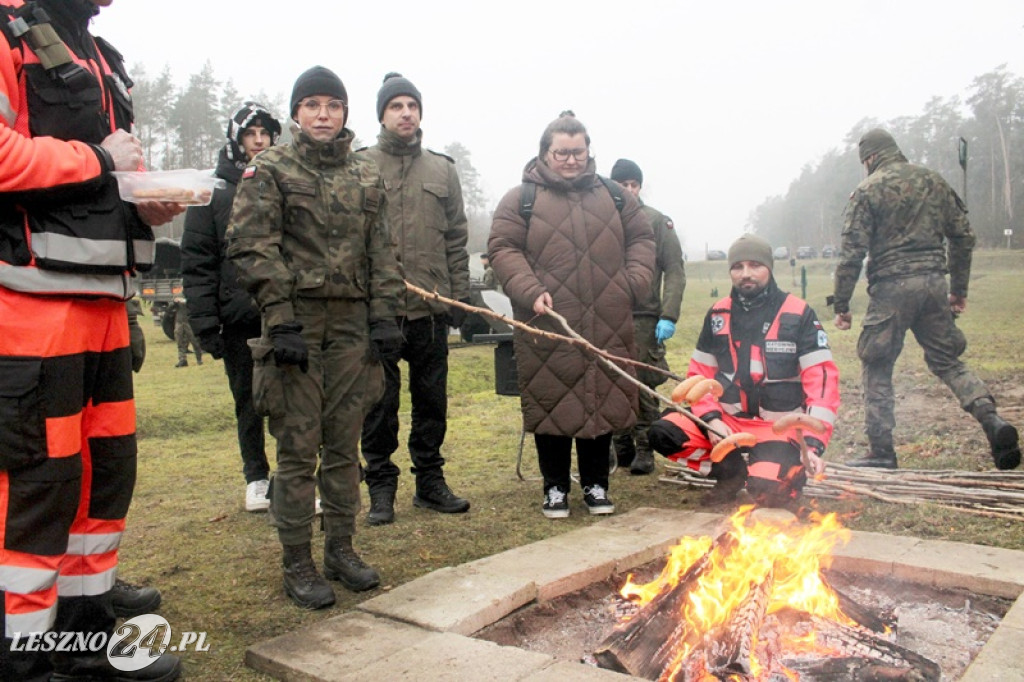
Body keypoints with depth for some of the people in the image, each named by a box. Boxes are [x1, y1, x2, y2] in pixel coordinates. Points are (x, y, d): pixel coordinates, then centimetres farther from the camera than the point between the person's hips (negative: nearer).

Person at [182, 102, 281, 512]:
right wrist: (204, 321, -7)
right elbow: (196, 262, 0)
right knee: (248, 404, 10)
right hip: (238, 318, 0)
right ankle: (256, 478, 25)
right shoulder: (214, 190, 4)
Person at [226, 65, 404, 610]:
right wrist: (281, 319, -15)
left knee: (344, 445, 11)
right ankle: (298, 564, 14)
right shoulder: (268, 170, 1)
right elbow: (252, 247, -8)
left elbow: (381, 253, 14)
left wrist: (383, 315, 5)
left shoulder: (366, 175, 14)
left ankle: (341, 549, 24)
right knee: (297, 450, 1)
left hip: (352, 326, 4)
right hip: (296, 323, -4)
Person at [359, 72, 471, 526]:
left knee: (432, 401, 11)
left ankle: (430, 482, 24)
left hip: (431, 309, 3)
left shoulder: (442, 170, 12)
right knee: (379, 404, 4)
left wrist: (458, 297, 6)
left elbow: (456, 239, 12)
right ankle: (381, 488, 17)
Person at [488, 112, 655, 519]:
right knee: (552, 403, 3)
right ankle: (555, 487, 20)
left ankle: (596, 484, 25)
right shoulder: (520, 199, 4)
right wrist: (530, 291, -16)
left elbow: (641, 237, 18)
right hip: (548, 327, -3)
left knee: (604, 401, 8)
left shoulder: (613, 195, 15)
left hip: (608, 327, 3)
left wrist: (635, 281, 1)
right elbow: (503, 248, -3)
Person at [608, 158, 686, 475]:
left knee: (644, 385, -1)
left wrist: (668, 316, -10)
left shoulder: (657, 221, 5)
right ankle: (621, 446, 20)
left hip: (644, 318, -2)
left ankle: (645, 449, 10)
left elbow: (675, 272, -1)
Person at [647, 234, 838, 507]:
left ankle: (792, 471, 9)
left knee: (766, 489, -30)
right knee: (662, 434, -18)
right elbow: (700, 373, 8)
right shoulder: (718, 314, 5)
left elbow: (821, 377, -11)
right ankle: (733, 471, 6)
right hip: (727, 419, 4)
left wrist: (814, 442, -20)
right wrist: (711, 418, -10)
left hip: (778, 424, -4)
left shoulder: (798, 314, -7)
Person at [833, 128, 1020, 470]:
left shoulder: (867, 190, -3)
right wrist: (959, 289, 21)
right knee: (946, 360, 17)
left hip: (891, 288, -5)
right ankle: (992, 420, -4)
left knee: (876, 368, 7)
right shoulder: (934, 181, 13)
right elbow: (963, 236, 14)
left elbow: (852, 252, -8)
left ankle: (881, 452, 7)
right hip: (934, 285, 5)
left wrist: (841, 305, -3)